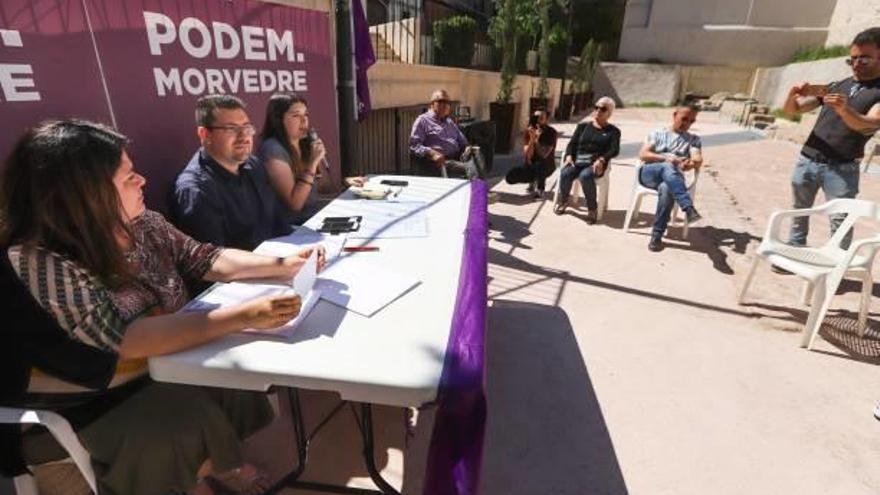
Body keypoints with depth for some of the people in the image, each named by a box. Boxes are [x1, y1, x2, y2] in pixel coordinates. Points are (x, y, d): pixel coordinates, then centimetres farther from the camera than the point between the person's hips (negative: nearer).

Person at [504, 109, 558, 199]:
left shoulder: (551, 132, -14)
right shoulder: (527, 131, -7)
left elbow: (543, 155, -26)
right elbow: (527, 157, -16)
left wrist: (536, 139, -36)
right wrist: (532, 138, -27)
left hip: (547, 166, -3)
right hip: (530, 165, 3)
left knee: (539, 165, -40)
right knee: (510, 177, -19)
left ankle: (540, 188, -9)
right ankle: (533, 181, 10)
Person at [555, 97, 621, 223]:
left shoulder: (613, 131, 12)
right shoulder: (583, 126, 21)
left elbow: (614, 150, -3)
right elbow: (572, 143, 11)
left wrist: (601, 160, -24)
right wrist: (569, 156, -11)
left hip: (595, 164, -3)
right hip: (578, 161, 3)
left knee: (585, 175, -36)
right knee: (565, 173, -29)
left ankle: (592, 209, -20)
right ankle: (563, 201, -2)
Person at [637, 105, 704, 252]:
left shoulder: (694, 139, 23)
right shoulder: (657, 134, 21)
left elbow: (698, 160, 4)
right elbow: (642, 154, 4)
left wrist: (692, 163, -21)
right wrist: (665, 158, -11)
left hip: (673, 178, 1)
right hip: (649, 173, -1)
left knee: (666, 188, -38)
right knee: (667, 167, -37)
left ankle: (657, 235, -32)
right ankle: (689, 208, -53)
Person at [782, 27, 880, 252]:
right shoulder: (836, 86, 14)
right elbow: (791, 109, 11)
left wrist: (845, 110, -37)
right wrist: (793, 95, -12)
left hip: (842, 168, -4)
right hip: (807, 160, 4)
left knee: (840, 221, -4)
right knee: (799, 211, 12)